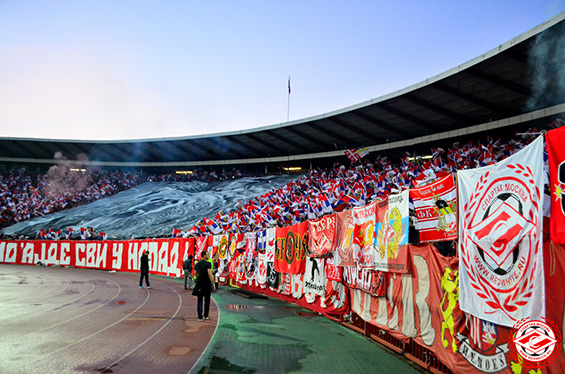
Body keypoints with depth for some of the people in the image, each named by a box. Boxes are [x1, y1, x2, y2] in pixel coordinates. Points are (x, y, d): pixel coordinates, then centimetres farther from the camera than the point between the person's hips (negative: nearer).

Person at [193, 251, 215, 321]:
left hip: (199, 283, 4)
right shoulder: (208, 263, -10)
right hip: (207, 283, -4)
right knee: (207, 300, 11)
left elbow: (196, 274, 16)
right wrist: (213, 284, -14)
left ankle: (200, 317, 2)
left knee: (199, 300, 6)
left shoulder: (197, 264, 10)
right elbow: (210, 274, -18)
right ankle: (206, 315, 20)